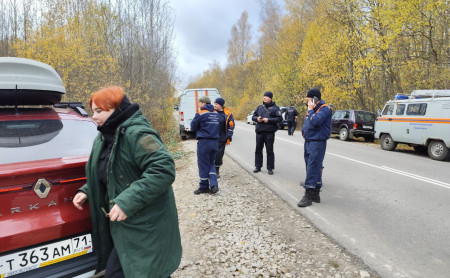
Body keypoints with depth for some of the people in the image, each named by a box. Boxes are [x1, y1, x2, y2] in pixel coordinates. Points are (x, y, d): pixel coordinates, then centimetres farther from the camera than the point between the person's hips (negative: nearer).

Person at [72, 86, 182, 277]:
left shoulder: (136, 134, -21)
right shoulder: (105, 138, 10)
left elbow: (163, 170, -30)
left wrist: (127, 202, -30)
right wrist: (87, 191, 7)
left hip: (145, 227, -9)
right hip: (125, 225, 9)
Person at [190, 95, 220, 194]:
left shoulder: (201, 114, -10)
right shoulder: (216, 114, 7)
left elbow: (193, 127, -2)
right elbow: (217, 127, 12)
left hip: (204, 142, -6)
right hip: (215, 142, 6)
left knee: (203, 165, 6)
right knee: (211, 164, 16)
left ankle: (204, 187, 15)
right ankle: (214, 185, 4)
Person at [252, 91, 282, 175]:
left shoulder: (275, 108, -2)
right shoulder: (260, 107, 13)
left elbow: (279, 119, -9)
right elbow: (253, 116, 18)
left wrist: (268, 120, -16)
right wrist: (257, 118, -4)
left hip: (269, 132, -5)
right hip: (259, 132, 5)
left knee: (269, 150, 1)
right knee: (258, 149, 10)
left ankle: (270, 168, 10)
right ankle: (258, 166, 21)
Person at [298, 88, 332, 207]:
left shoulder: (324, 109, -12)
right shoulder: (312, 108, 15)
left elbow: (315, 121, -27)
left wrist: (310, 110, -14)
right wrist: (304, 130, 11)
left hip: (317, 142, -9)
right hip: (308, 141, 9)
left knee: (312, 168, -11)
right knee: (314, 168, 13)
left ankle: (309, 195, -7)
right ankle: (315, 195, 22)